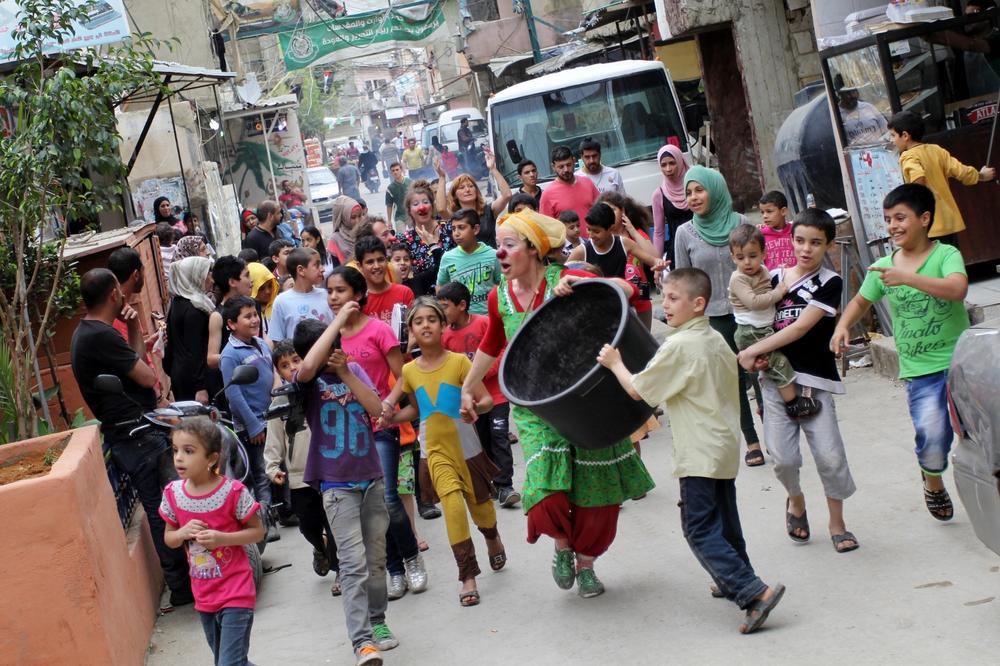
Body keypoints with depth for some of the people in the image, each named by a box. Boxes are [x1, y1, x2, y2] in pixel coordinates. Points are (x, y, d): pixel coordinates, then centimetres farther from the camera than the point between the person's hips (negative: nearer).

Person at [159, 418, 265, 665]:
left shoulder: (233, 491, -17)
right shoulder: (173, 493, -4)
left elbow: (257, 531, -8)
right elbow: (168, 538, 8)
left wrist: (222, 538, -23)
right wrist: (183, 533, -15)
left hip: (236, 592, -6)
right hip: (204, 595, 6)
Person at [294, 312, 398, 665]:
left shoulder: (355, 370, 8)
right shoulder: (308, 380, -4)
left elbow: (376, 408, -5)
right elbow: (309, 365, -29)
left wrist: (345, 372, -13)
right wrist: (340, 318, -24)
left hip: (372, 477, 5)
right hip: (337, 485, -4)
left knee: (376, 559, 12)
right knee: (354, 563, -13)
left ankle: (377, 621, 29)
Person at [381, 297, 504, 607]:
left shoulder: (459, 362, -11)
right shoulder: (409, 371, 1)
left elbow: (487, 400, -13)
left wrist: (475, 406, -34)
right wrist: (392, 417, -1)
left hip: (467, 448, -1)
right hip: (435, 451, 1)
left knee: (479, 504, 15)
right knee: (452, 499, -20)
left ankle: (493, 540, 51)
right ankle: (468, 576, -12)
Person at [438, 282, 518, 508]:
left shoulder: (484, 323, -10)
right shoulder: (445, 334, 0)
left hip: (495, 394, -4)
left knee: (499, 437, -7)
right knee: (481, 441, 11)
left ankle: (504, 486, -7)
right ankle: (489, 483, 21)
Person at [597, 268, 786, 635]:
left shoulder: (678, 346, -18)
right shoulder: (717, 339, 8)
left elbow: (638, 390, -14)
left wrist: (614, 362, 0)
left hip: (700, 453, -9)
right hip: (725, 445, 9)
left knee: (699, 529, -6)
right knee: (724, 521, 20)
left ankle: (754, 592, -14)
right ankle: (736, 582, 33)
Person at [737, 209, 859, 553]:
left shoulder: (829, 283, -4)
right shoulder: (775, 279, 8)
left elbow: (801, 327, -13)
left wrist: (753, 350, -12)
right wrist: (759, 356, -5)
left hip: (814, 379, -3)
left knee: (830, 454, -5)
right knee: (782, 457, -2)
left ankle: (837, 523, 15)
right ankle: (795, 500, 30)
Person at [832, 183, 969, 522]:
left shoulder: (945, 254, -8)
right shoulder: (883, 267, 6)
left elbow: (958, 289, -28)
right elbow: (861, 301, 23)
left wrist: (907, 278, -34)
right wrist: (843, 325, 4)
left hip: (959, 361, -2)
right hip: (919, 370, 2)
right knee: (932, 436, -9)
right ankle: (933, 481, 23)